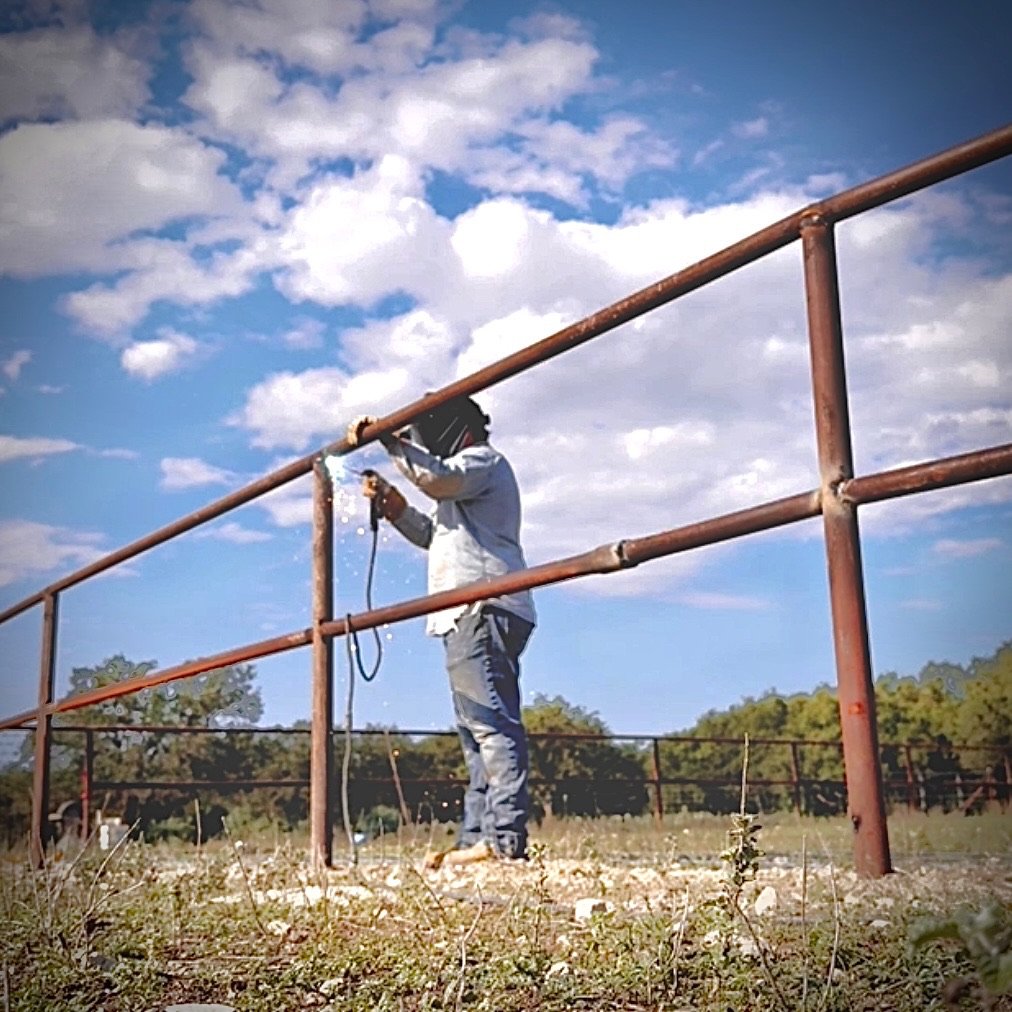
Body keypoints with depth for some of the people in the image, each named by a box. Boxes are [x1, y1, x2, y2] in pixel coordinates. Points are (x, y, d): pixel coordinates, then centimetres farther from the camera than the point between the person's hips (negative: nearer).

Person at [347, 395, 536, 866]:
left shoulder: (483, 459, 2)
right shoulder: (466, 479, 34)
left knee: (491, 722, -18)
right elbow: (434, 535, 35)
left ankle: (505, 837, -24)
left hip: (483, 611, -11)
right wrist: (391, 503, 22)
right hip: (469, 618, 11)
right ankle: (476, 836, 5)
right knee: (479, 729, 5)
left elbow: (437, 477, -19)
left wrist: (389, 439, -13)